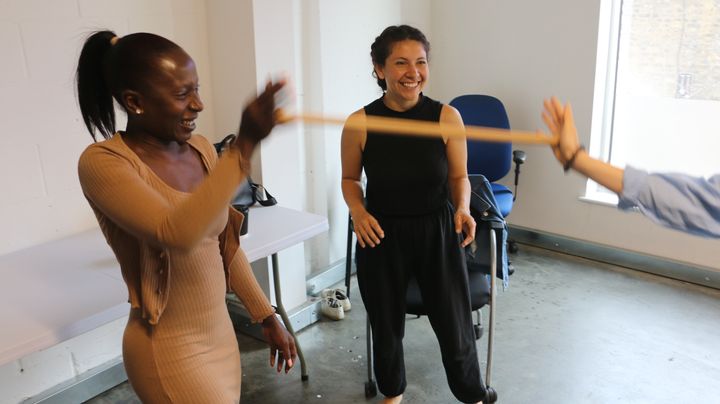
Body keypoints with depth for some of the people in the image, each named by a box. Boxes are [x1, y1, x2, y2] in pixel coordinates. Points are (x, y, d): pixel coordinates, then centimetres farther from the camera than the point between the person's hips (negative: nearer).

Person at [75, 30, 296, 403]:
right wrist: (243, 146, -38)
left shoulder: (200, 149, 0)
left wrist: (267, 316, 10)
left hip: (220, 333, 6)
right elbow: (178, 234, -36)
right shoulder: (102, 162, -19)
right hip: (169, 351, -6)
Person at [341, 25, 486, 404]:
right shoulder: (359, 124, -12)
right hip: (380, 236, 1)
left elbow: (459, 177, 2)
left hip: (437, 233, 0)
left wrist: (463, 209, -17)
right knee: (386, 325, 17)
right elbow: (350, 179, 4)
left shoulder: (447, 117, -11)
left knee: (455, 328, 8)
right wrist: (358, 212, -14)